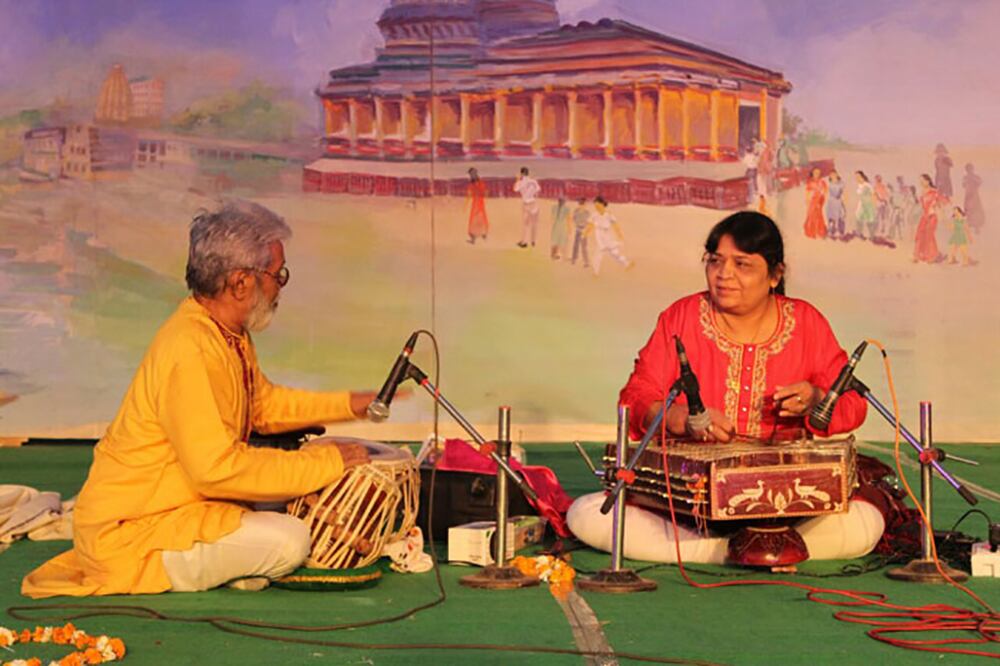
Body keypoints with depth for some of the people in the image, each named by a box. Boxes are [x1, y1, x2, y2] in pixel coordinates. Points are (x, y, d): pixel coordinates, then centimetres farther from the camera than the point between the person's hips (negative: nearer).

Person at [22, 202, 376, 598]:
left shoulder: (231, 334, 5)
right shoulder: (189, 350, -26)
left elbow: (263, 405, 21)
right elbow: (217, 469, -29)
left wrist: (348, 404, 9)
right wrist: (325, 463, -22)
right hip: (129, 528, -10)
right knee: (288, 541, -23)